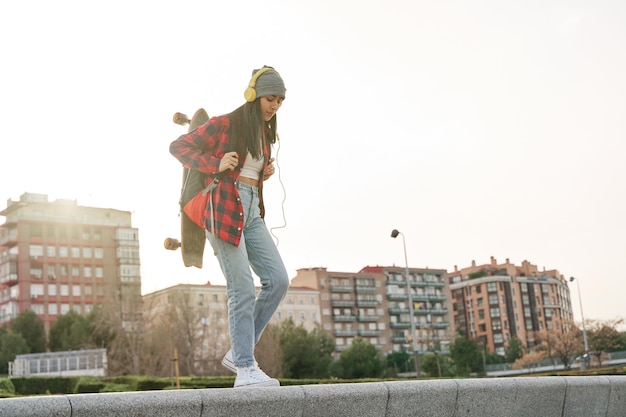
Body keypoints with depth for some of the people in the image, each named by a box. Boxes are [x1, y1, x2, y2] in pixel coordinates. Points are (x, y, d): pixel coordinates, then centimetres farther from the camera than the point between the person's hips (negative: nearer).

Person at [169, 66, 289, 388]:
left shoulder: (265, 133, 19)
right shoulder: (224, 124, -3)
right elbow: (178, 147, -3)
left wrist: (267, 172, 11)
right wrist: (216, 165, -15)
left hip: (252, 211, 8)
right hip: (224, 208, -8)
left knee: (278, 280, -4)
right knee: (243, 289, -11)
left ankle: (237, 352, 5)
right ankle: (245, 369, -5)